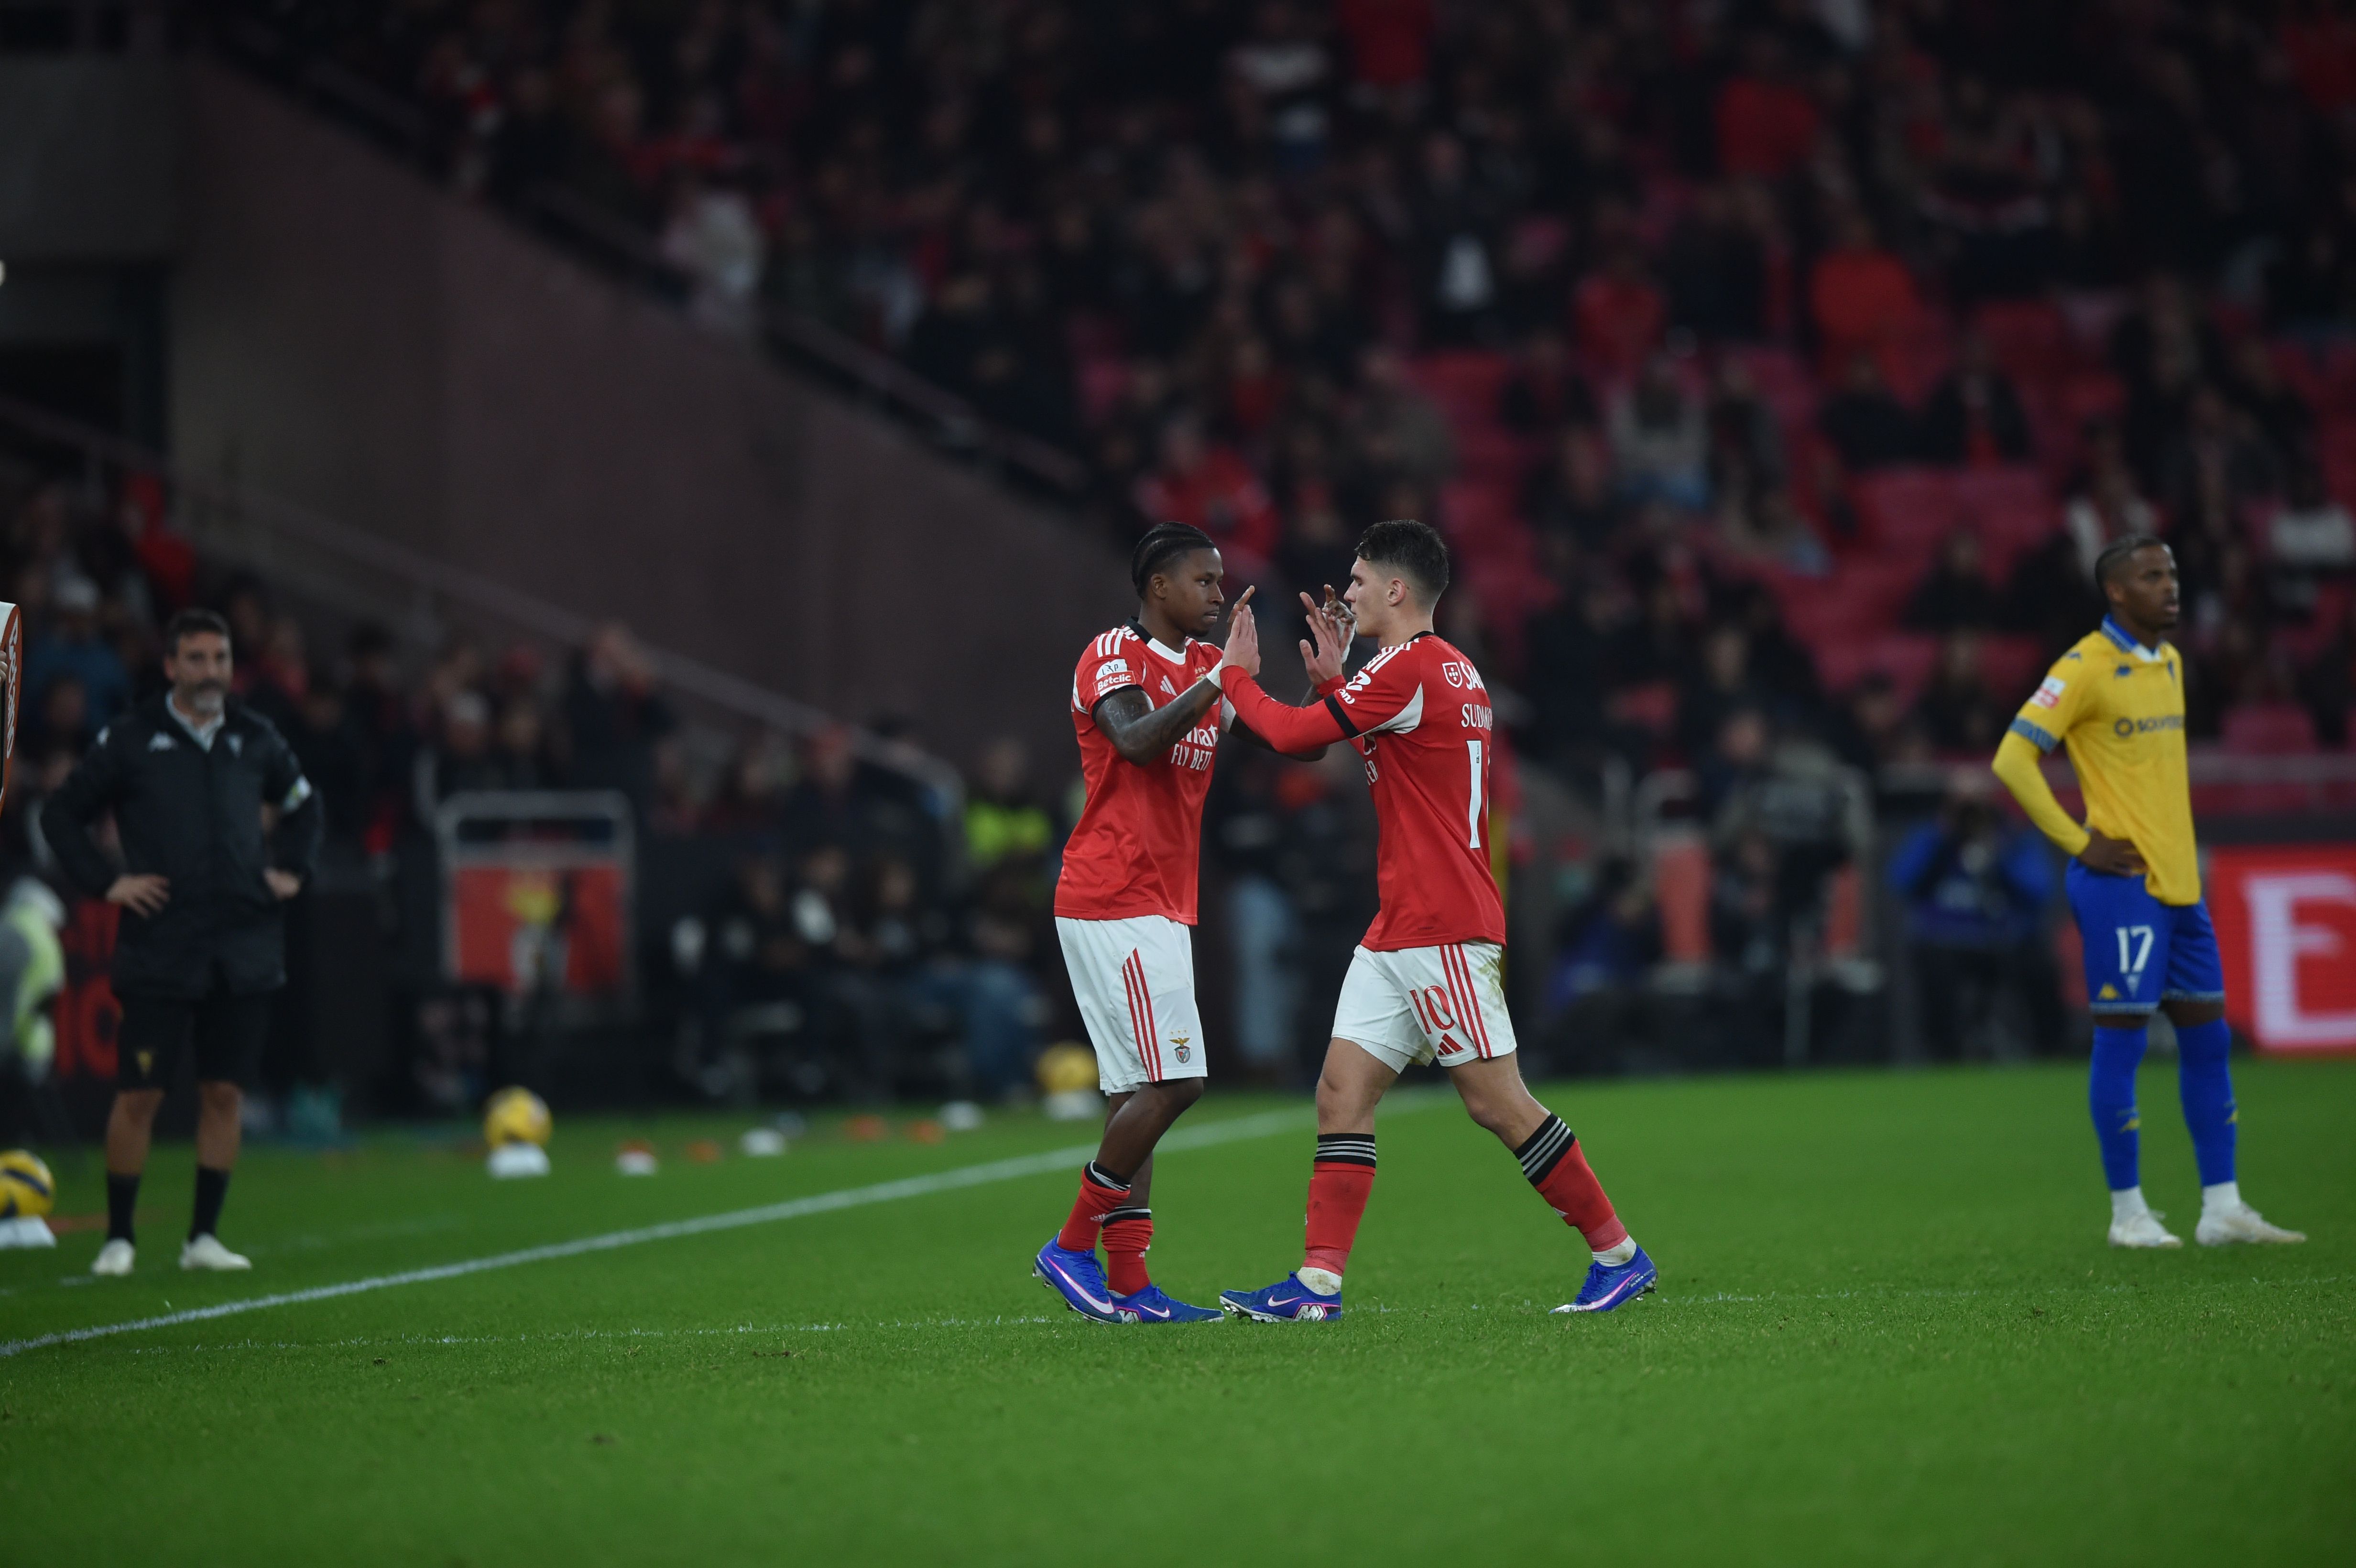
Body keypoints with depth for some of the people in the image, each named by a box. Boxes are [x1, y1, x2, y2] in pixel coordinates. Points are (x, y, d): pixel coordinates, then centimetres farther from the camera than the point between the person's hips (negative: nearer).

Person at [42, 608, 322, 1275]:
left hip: (245, 946, 3)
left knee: (224, 1093, 3)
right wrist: (104, 882, -4)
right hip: (160, 949, -3)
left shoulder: (256, 739, 10)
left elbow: (303, 806, 27)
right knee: (139, 1093, -5)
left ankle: (204, 1238, 11)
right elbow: (61, 814, 5)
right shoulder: (132, 739, -1)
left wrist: (291, 868, 13)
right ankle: (117, 1239, 4)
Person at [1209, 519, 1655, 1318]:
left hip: (1443, 930, -10)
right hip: (1399, 932, 10)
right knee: (1342, 1093, 3)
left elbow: (1293, 734, -14)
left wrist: (1235, 675, 3)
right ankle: (1319, 1283, -1)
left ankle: (1619, 1252, 2)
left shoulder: (1409, 668, -15)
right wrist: (1332, 680, 21)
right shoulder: (1451, 670, 16)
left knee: (1497, 1102, -6)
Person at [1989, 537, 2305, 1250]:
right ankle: (2128, 1213, 3)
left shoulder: (2170, 662, 15)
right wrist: (2078, 844, -14)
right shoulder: (2085, 669, -10)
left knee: (2208, 1038, 7)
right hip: (2123, 881, -8)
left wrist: (2180, 847, 17)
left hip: (2179, 881, 8)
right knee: (2121, 1038, -3)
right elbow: (2013, 760, -14)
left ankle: (2222, 1209, 11)